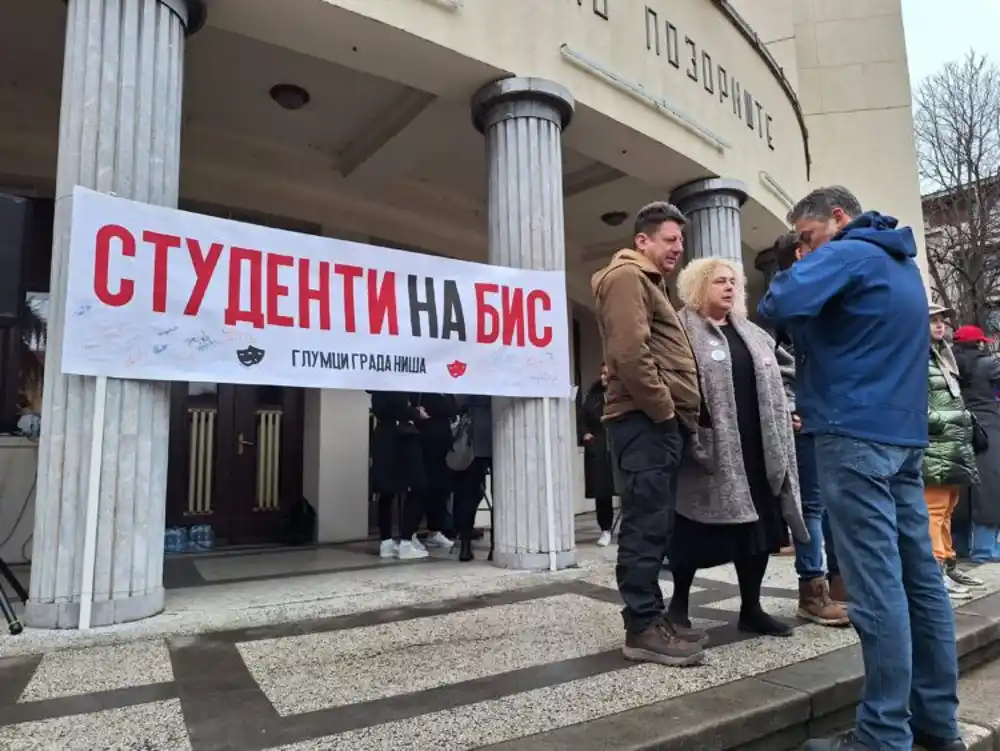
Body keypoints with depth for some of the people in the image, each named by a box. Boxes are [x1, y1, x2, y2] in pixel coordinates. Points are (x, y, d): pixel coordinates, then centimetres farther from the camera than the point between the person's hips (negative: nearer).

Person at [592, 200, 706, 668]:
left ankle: (652, 618, 20)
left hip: (659, 422, 11)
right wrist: (664, 409, -14)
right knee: (646, 525, -7)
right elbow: (630, 354, -21)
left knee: (654, 526, 12)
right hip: (646, 421, -10)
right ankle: (643, 629, 1)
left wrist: (676, 413, 17)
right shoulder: (627, 276, -6)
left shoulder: (649, 282, 27)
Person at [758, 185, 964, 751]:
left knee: (877, 585, -7)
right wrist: (814, 324, 17)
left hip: (857, 434, -9)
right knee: (921, 575, 10)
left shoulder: (849, 253, -6)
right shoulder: (905, 266, 22)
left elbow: (781, 305, -23)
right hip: (905, 433, 9)